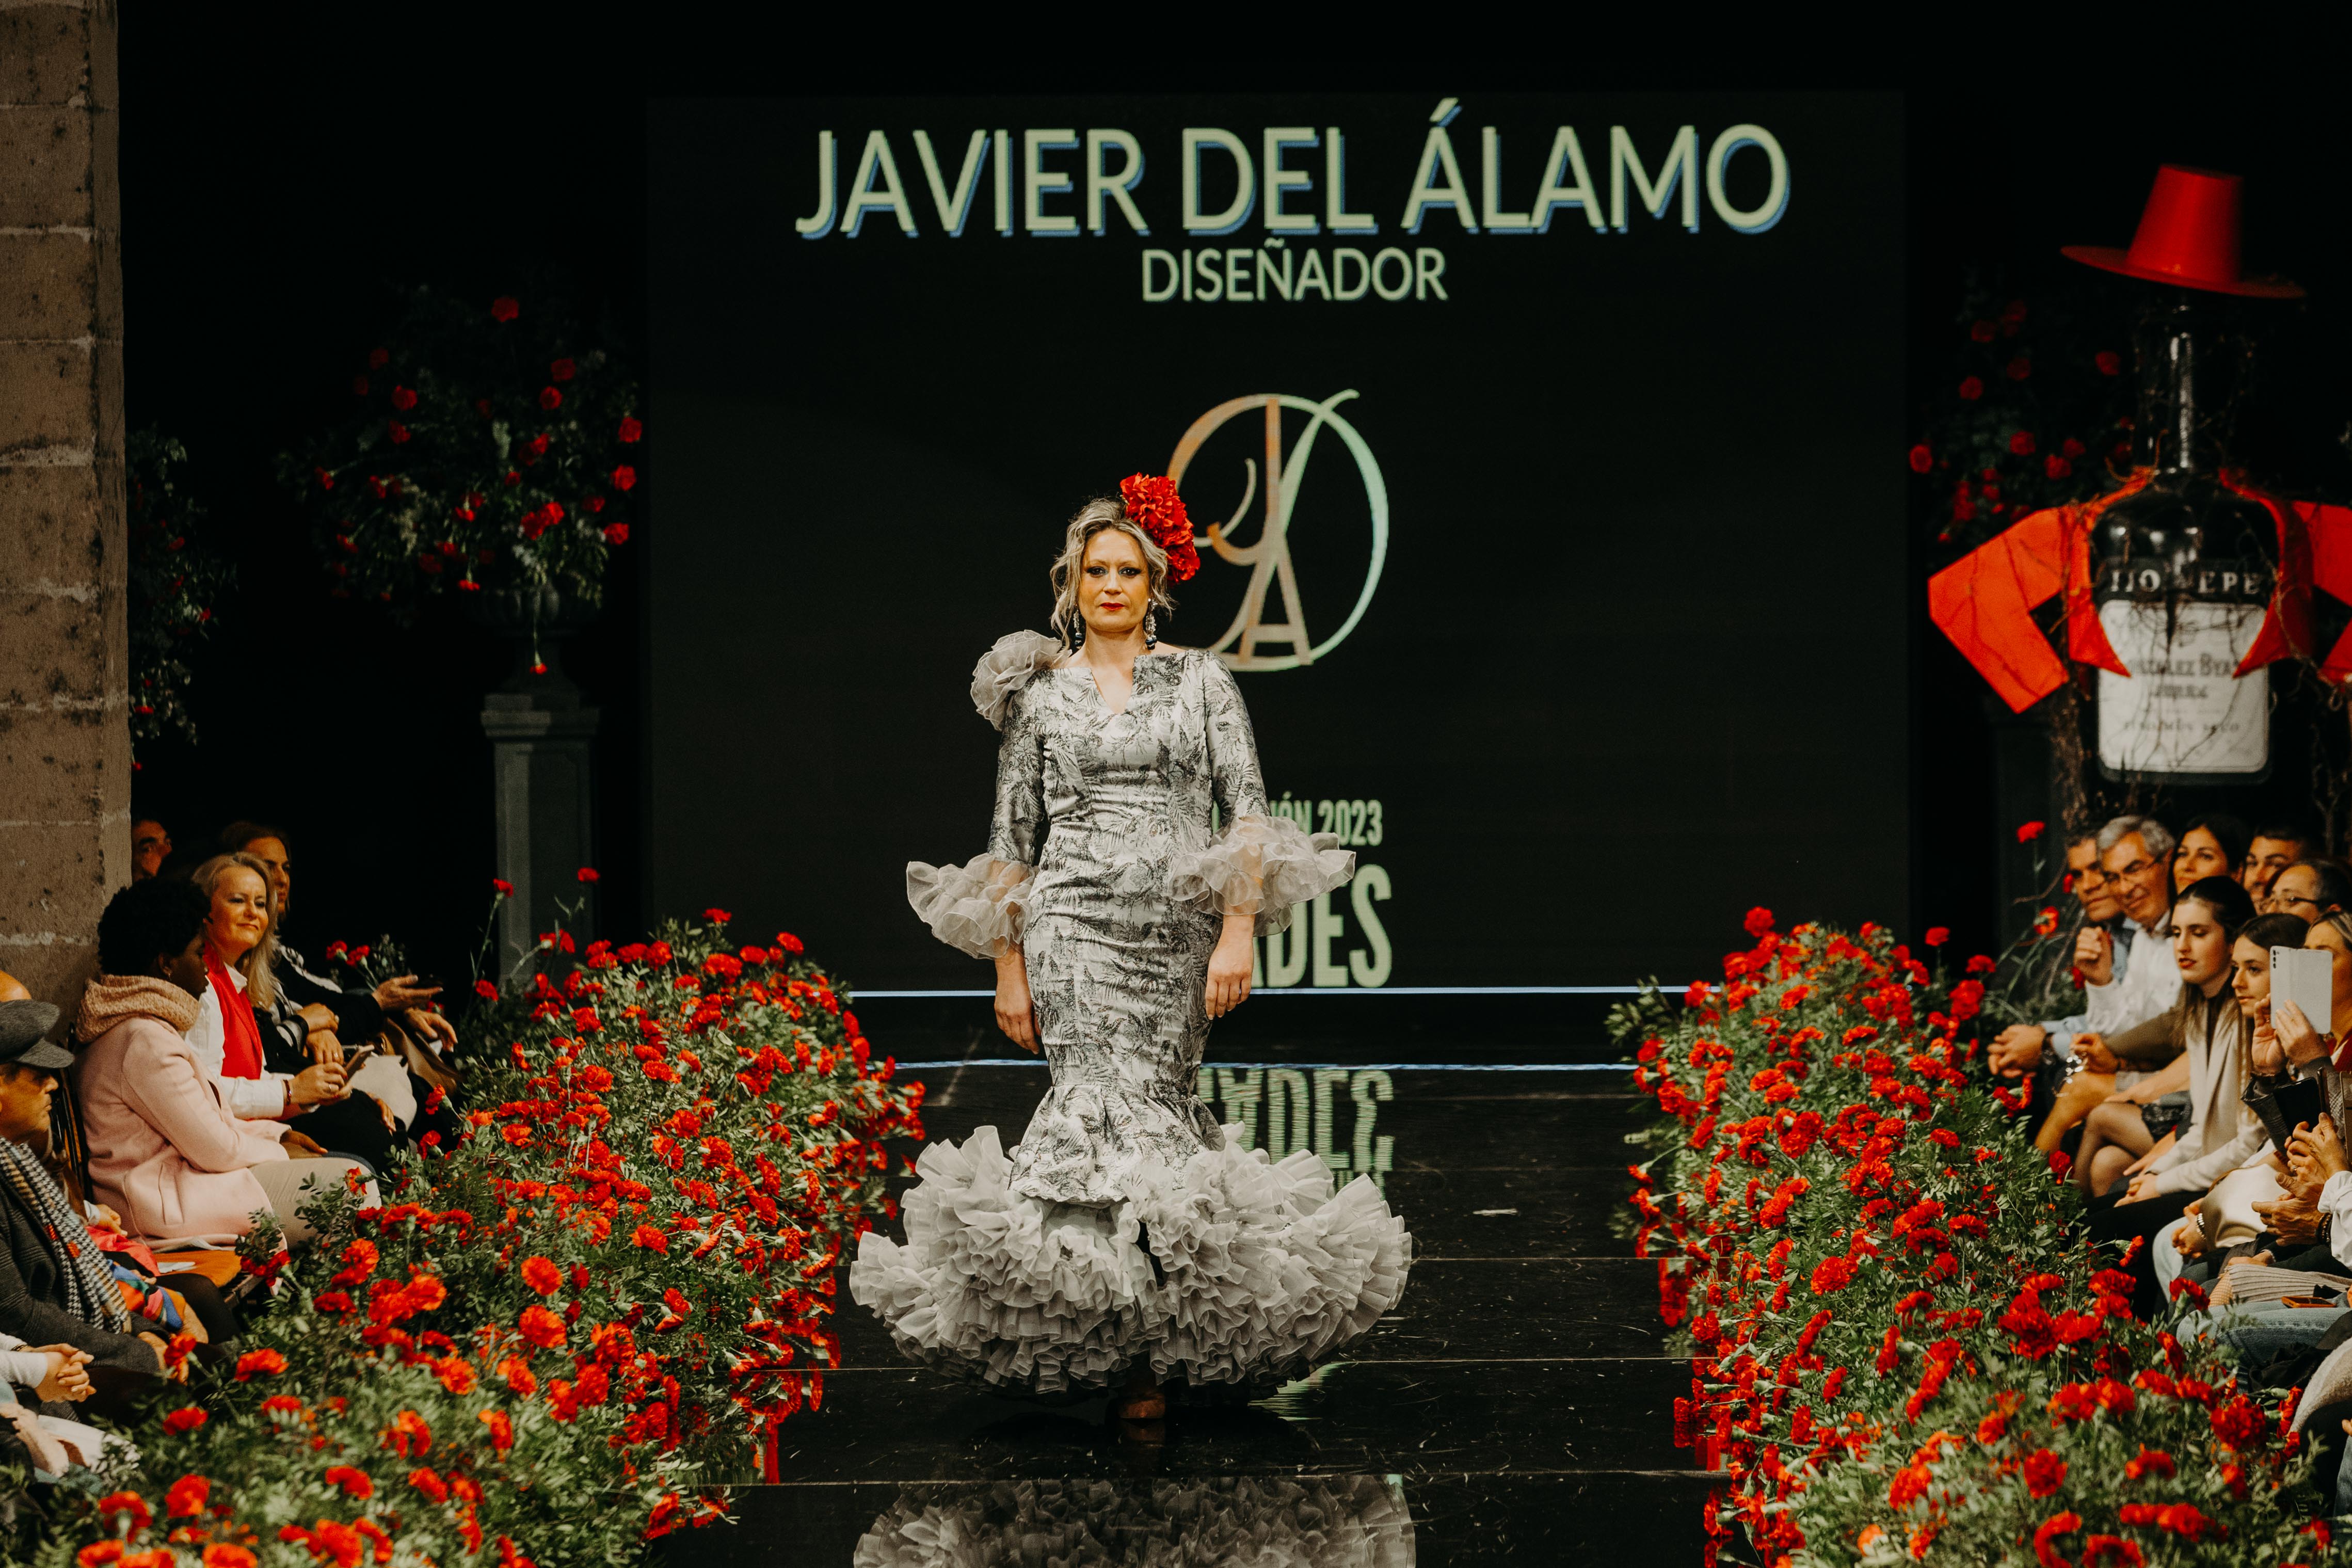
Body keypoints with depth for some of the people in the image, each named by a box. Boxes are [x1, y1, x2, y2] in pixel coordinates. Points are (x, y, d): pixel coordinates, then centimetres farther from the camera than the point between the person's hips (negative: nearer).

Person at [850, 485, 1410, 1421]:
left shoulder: (1199, 681, 7)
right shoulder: (1039, 695, 9)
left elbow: (1248, 810, 1)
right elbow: (1012, 840, 11)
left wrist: (1239, 929, -10)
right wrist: (1008, 967, 6)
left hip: (1179, 931, 1)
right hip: (1074, 928, -1)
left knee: (1152, 1107, 0)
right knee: (1109, 1107, -15)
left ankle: (1141, 1337, 12)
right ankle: (1142, 1352, -13)